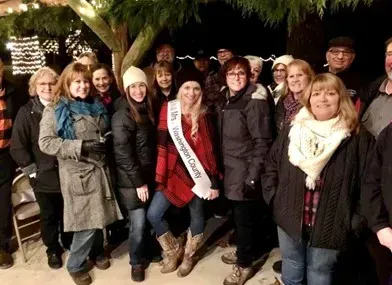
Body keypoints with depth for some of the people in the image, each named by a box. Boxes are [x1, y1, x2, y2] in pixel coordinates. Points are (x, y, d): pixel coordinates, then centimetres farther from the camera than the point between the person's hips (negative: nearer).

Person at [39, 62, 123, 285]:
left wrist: (108, 140, 4)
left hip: (101, 170, 5)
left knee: (98, 218, 12)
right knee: (87, 223, 0)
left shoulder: (97, 106, 12)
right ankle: (76, 265, 23)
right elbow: (45, 143, -16)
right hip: (78, 174, -5)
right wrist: (81, 146, -22)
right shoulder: (55, 110, -6)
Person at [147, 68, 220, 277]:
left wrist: (214, 183, -5)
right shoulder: (168, 110, -2)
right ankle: (173, 250, 24)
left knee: (196, 217, 12)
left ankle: (188, 257, 39)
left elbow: (210, 151, -4)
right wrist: (160, 175, -3)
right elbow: (162, 145, -1)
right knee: (153, 215, -3)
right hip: (173, 173, 2)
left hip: (197, 175, -1)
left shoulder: (203, 117, -5)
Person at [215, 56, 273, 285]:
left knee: (245, 217, 4)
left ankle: (244, 264, 22)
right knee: (239, 215, 17)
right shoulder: (226, 101, 8)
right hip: (232, 169, 7)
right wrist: (220, 167, 14)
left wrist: (253, 176, -20)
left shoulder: (255, 101, -15)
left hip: (246, 171, -7)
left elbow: (263, 142, -18)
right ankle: (249, 251, 37)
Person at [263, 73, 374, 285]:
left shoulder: (358, 138, -9)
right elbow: (271, 166, 8)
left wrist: (356, 219, -10)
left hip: (329, 224, -2)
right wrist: (273, 197, 1)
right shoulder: (291, 131, 0)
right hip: (290, 218, 3)